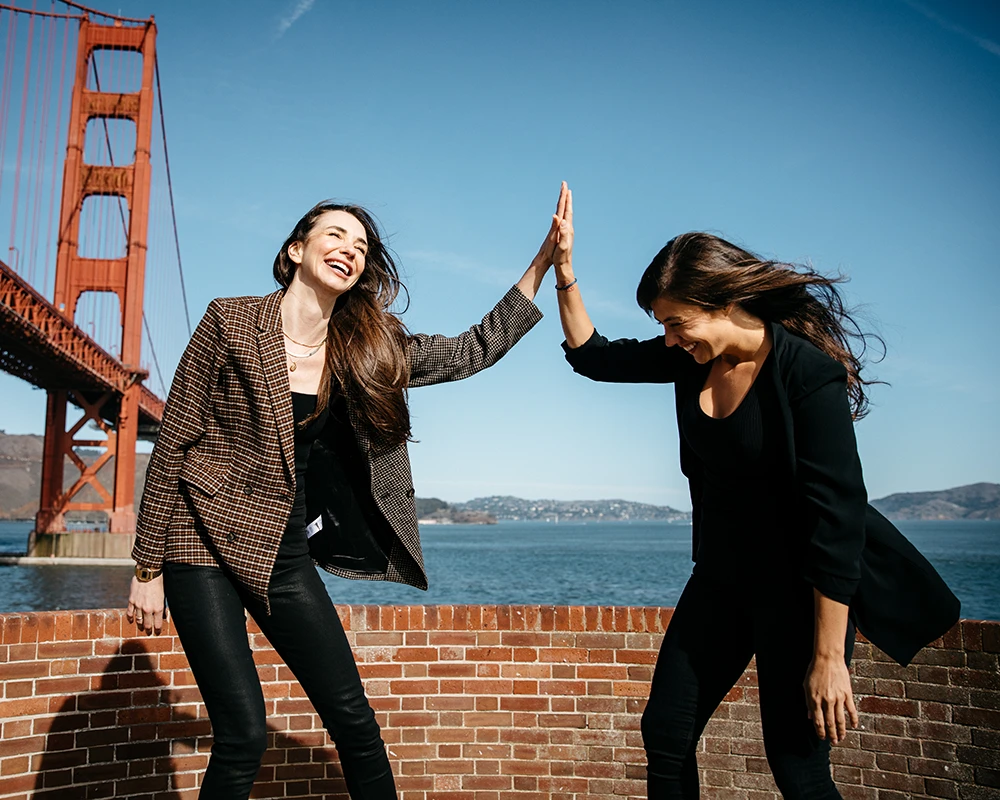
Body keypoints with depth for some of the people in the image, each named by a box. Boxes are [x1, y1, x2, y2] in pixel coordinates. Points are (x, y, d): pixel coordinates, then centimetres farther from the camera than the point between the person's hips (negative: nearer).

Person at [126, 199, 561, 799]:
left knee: (355, 720, 5)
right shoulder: (232, 323, -8)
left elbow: (473, 351, 6)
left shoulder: (366, 349, 3)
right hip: (205, 544, -4)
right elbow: (173, 446, -6)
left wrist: (545, 263, 1)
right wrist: (148, 569, -5)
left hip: (286, 558, 4)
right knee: (244, 735, -8)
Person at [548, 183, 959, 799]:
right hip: (723, 575, 7)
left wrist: (828, 658, -21)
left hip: (802, 583, -6)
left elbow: (838, 516, -23)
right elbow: (593, 356, 9)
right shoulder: (692, 358, -2)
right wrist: (565, 272, -4)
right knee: (665, 732, 8)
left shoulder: (808, 372, -23)